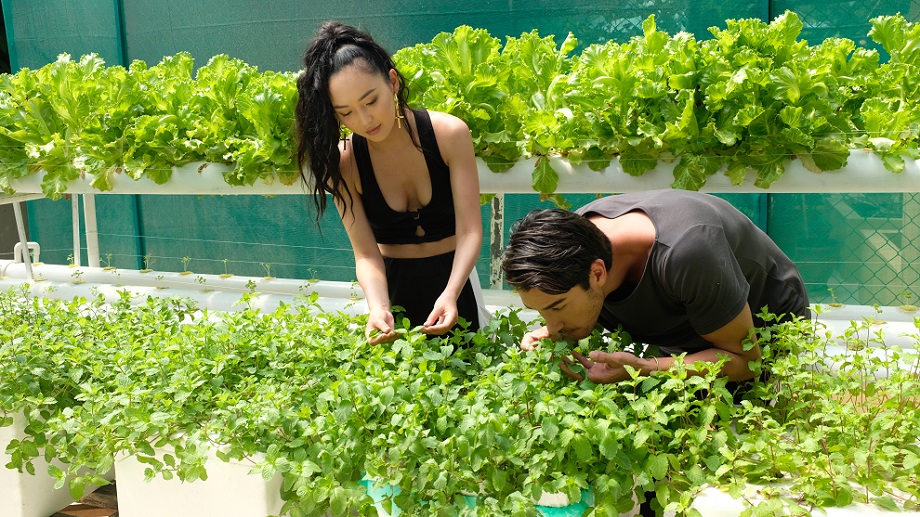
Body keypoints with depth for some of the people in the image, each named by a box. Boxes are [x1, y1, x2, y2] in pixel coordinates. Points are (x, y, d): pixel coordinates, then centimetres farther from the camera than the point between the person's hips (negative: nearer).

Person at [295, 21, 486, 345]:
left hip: (452, 278, 0)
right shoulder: (342, 163, -16)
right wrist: (377, 306, -37)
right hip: (391, 282, 0)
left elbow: (469, 231, -20)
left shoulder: (449, 134, -19)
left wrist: (450, 294, -36)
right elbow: (366, 254, -17)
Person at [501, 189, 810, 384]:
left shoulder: (685, 251, -45)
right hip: (681, 345, 5)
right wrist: (557, 336, -29)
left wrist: (640, 369, -44)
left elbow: (744, 360, -31)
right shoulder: (570, 236, -26)